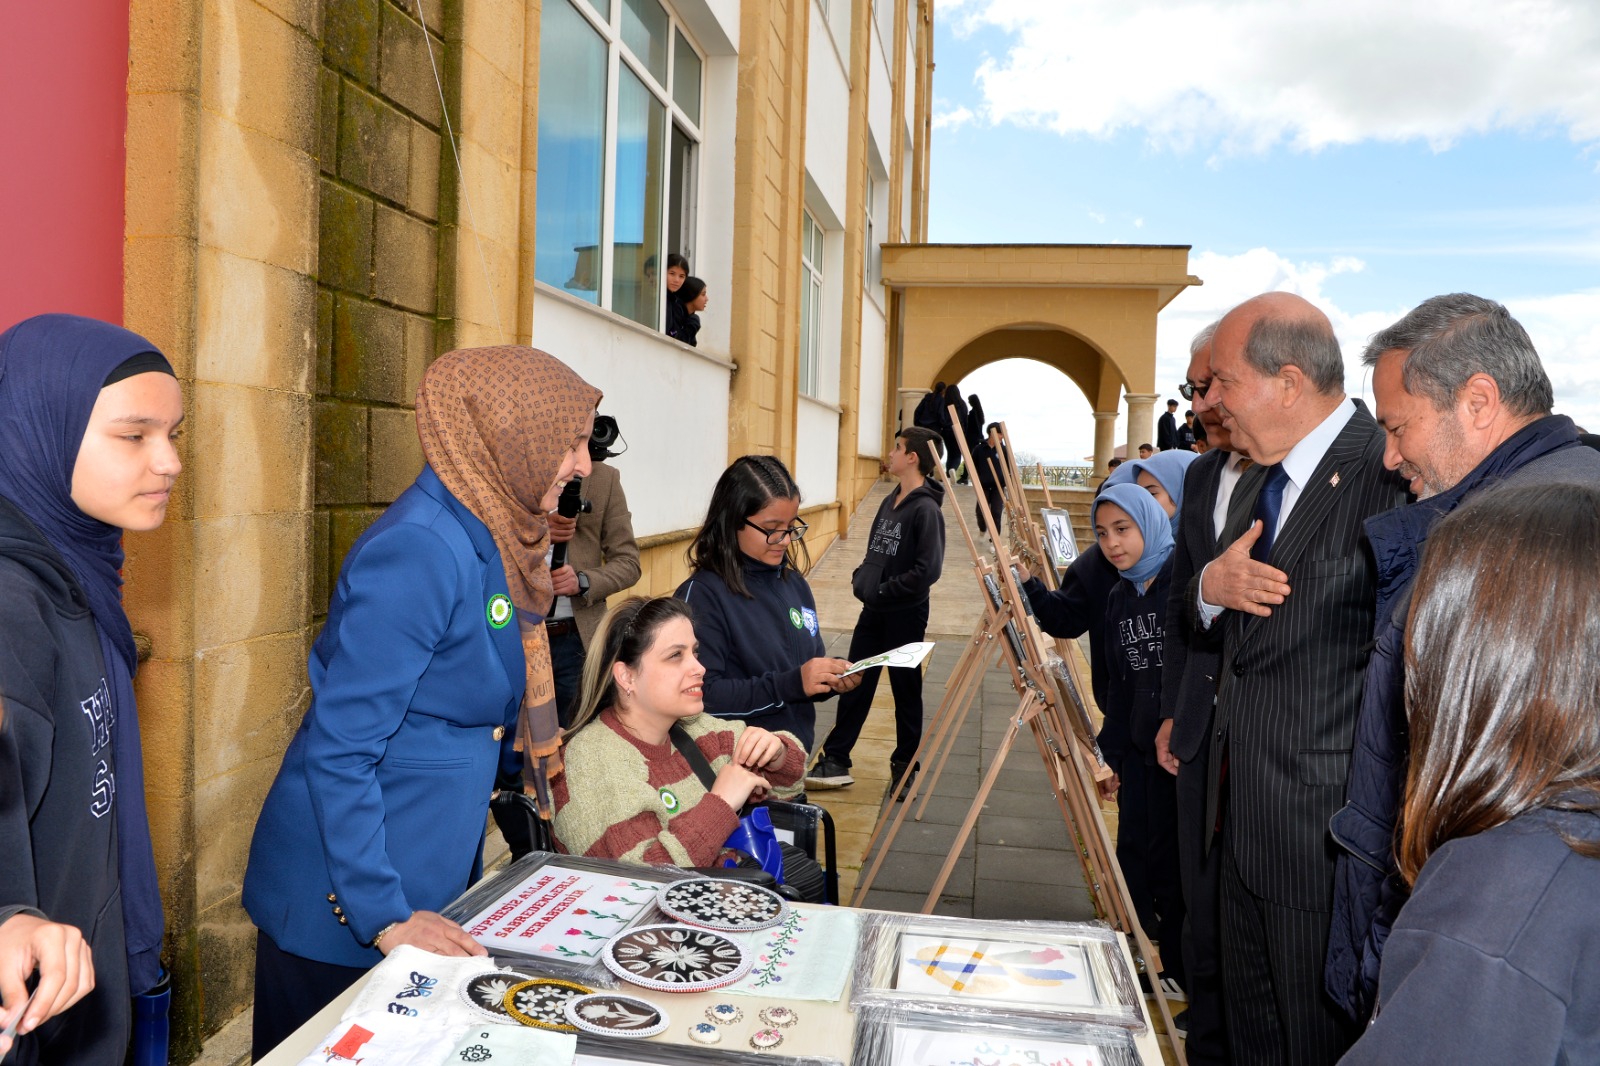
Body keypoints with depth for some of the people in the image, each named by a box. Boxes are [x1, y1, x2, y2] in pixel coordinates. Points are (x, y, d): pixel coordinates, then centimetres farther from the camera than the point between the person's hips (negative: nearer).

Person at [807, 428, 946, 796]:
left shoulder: (926, 509, -17)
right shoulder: (890, 501, 9)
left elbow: (928, 570, -24)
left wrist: (882, 591, -19)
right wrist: (860, 577, 2)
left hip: (905, 615, -8)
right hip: (873, 610, 8)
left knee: (906, 692, 8)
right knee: (854, 686, 10)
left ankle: (905, 768, 22)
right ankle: (835, 762, 19)